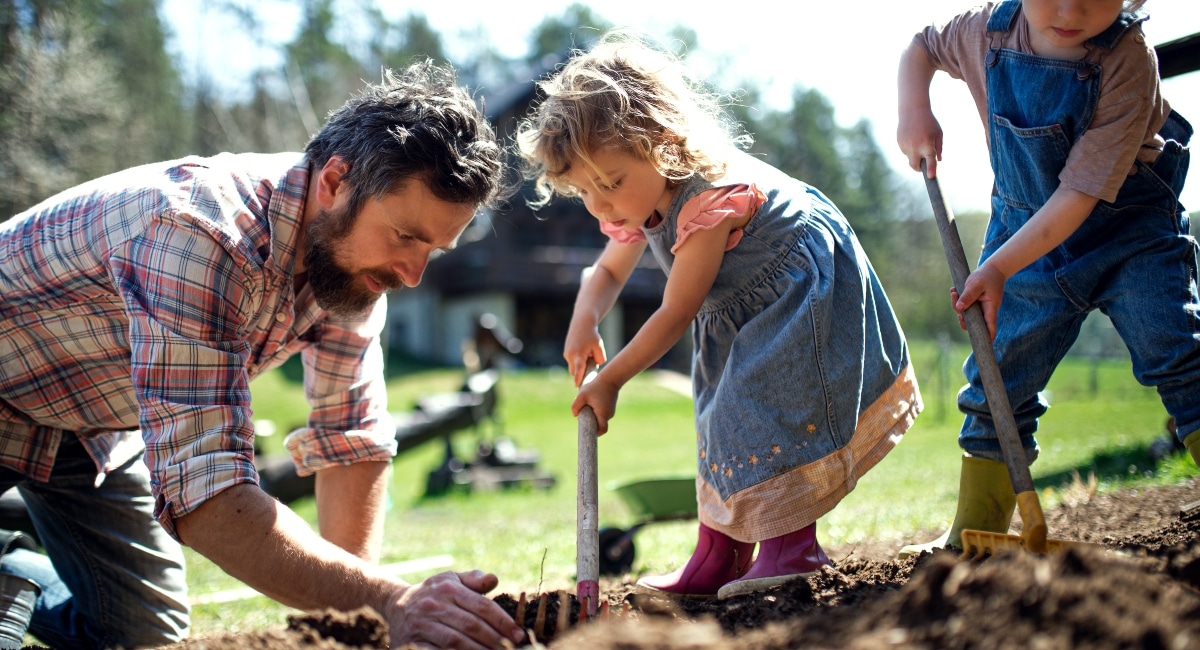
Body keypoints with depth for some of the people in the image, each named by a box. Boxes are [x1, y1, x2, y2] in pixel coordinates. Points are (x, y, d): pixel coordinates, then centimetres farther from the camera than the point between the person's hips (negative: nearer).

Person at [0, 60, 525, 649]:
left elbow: (352, 440, -9)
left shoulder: (349, 247, -16)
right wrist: (386, 601, -54)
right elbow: (204, 495, -46)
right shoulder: (202, 236, -40)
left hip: (91, 419, 7)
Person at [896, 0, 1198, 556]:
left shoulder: (1127, 57, -27)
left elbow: (1082, 192, -29)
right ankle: (971, 539, 15)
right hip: (1025, 233, 4)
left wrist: (999, 268, -32)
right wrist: (914, 112, -7)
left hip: (1128, 229, -4)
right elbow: (919, 47, 12)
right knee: (996, 384, 5)